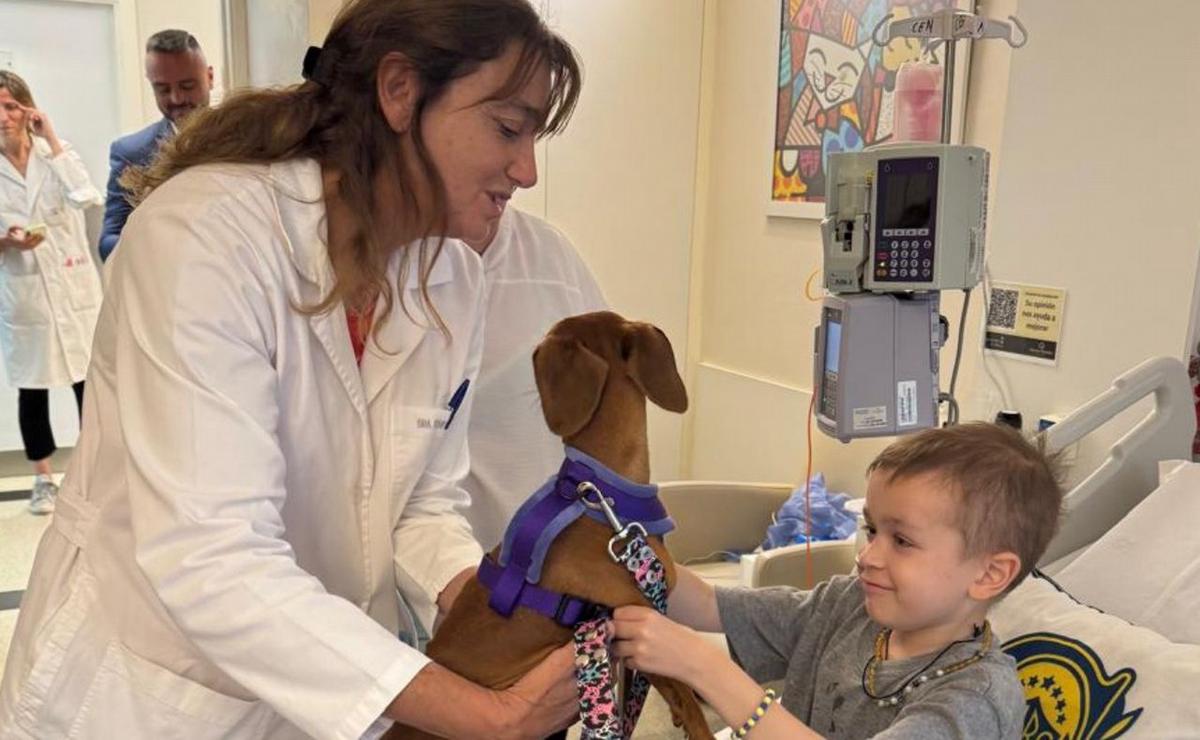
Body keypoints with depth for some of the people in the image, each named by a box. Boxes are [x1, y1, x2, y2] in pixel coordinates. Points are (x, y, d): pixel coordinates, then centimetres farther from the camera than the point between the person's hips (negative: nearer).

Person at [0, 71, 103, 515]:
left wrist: (51, 138, -16)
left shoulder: (54, 154, 2)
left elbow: (88, 197, -18)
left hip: (75, 290, 0)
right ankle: (43, 480, 23)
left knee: (89, 384, 5)